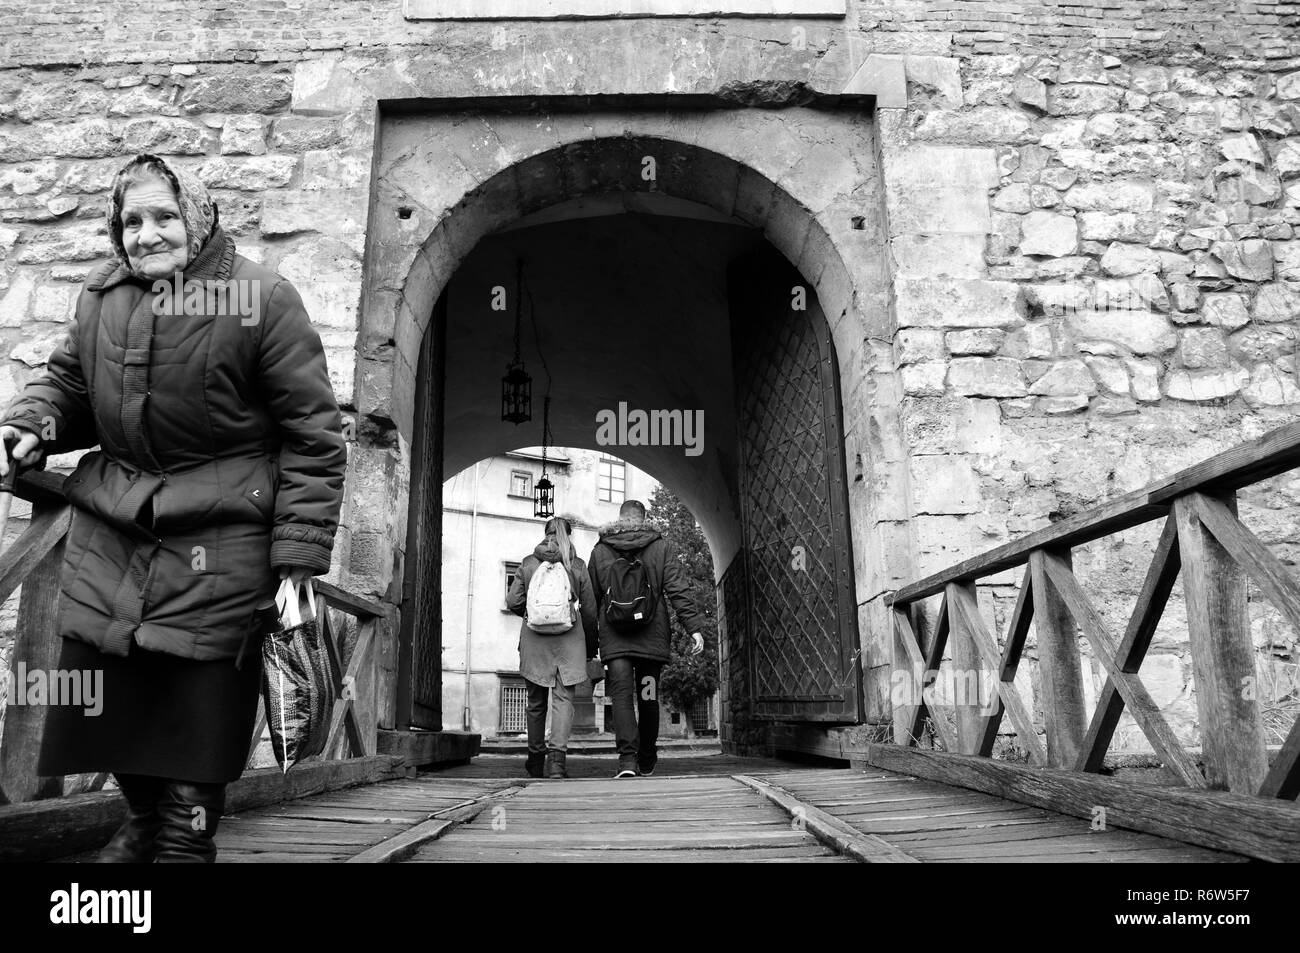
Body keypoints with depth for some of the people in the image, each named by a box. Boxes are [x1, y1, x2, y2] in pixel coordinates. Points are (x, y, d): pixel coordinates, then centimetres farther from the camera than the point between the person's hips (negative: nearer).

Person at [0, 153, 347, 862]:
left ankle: (184, 841, 26)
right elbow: (68, 383, 23)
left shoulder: (261, 300, -10)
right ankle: (145, 817, 39)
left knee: (202, 708, 2)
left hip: (220, 542, -5)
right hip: (108, 528, 6)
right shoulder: (100, 297, 6)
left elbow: (313, 436, -11)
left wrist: (298, 558, -15)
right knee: (96, 688, 14)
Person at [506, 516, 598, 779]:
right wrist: (591, 646, 14)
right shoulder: (577, 565, 1)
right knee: (563, 698, -2)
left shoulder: (528, 563, 4)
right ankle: (557, 755, -19)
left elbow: (513, 602, 2)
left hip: (534, 639, 2)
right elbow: (589, 610, 3)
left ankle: (536, 760, 24)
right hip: (568, 639, -2)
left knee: (536, 701, 13)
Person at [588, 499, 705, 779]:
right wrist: (694, 627, -4)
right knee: (648, 697, 11)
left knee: (622, 695, -4)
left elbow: (590, 600, 10)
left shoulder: (600, 551, 6)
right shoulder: (660, 548, 3)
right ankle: (647, 761, 22)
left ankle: (627, 756, -21)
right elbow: (679, 591, -3)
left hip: (614, 639, -1)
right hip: (652, 638, 1)